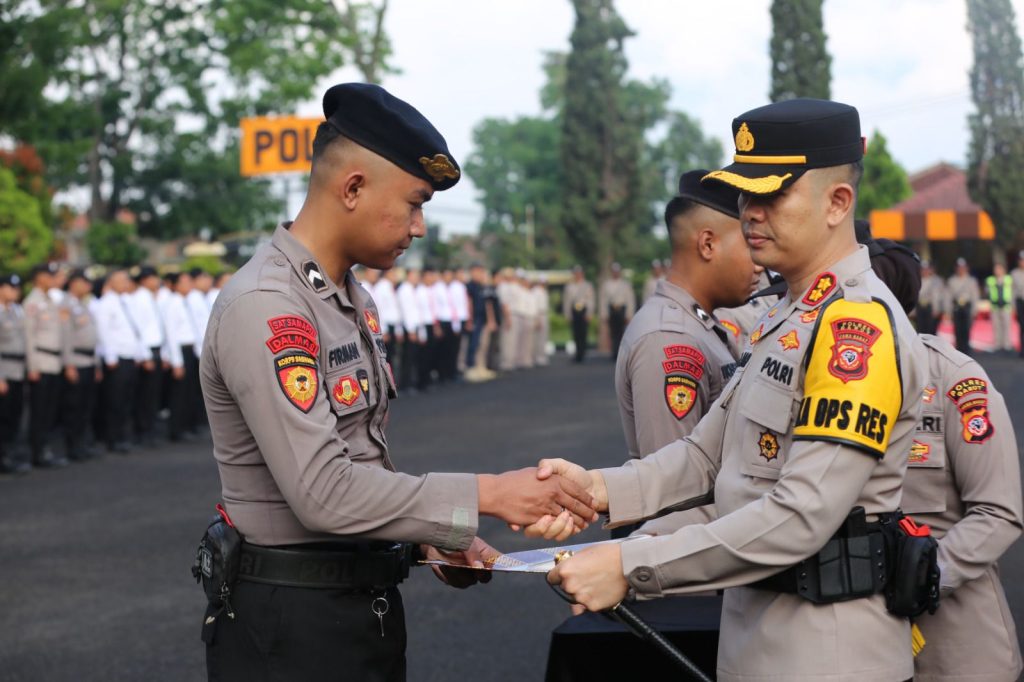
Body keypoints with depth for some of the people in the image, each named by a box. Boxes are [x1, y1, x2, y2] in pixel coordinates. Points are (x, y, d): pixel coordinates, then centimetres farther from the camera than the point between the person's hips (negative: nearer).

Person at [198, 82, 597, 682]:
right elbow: (323, 492, -25)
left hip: (370, 603, 8)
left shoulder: (355, 300, 12)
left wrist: (431, 538, 5)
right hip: (293, 620, -8)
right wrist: (485, 495, -22)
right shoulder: (265, 308, -19)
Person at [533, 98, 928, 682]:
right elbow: (708, 454, 10)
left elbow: (803, 516, -26)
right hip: (756, 635, 8)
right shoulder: (784, 320, 13)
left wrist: (629, 567, -27)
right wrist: (600, 489, -8)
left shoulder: (859, 323, -19)